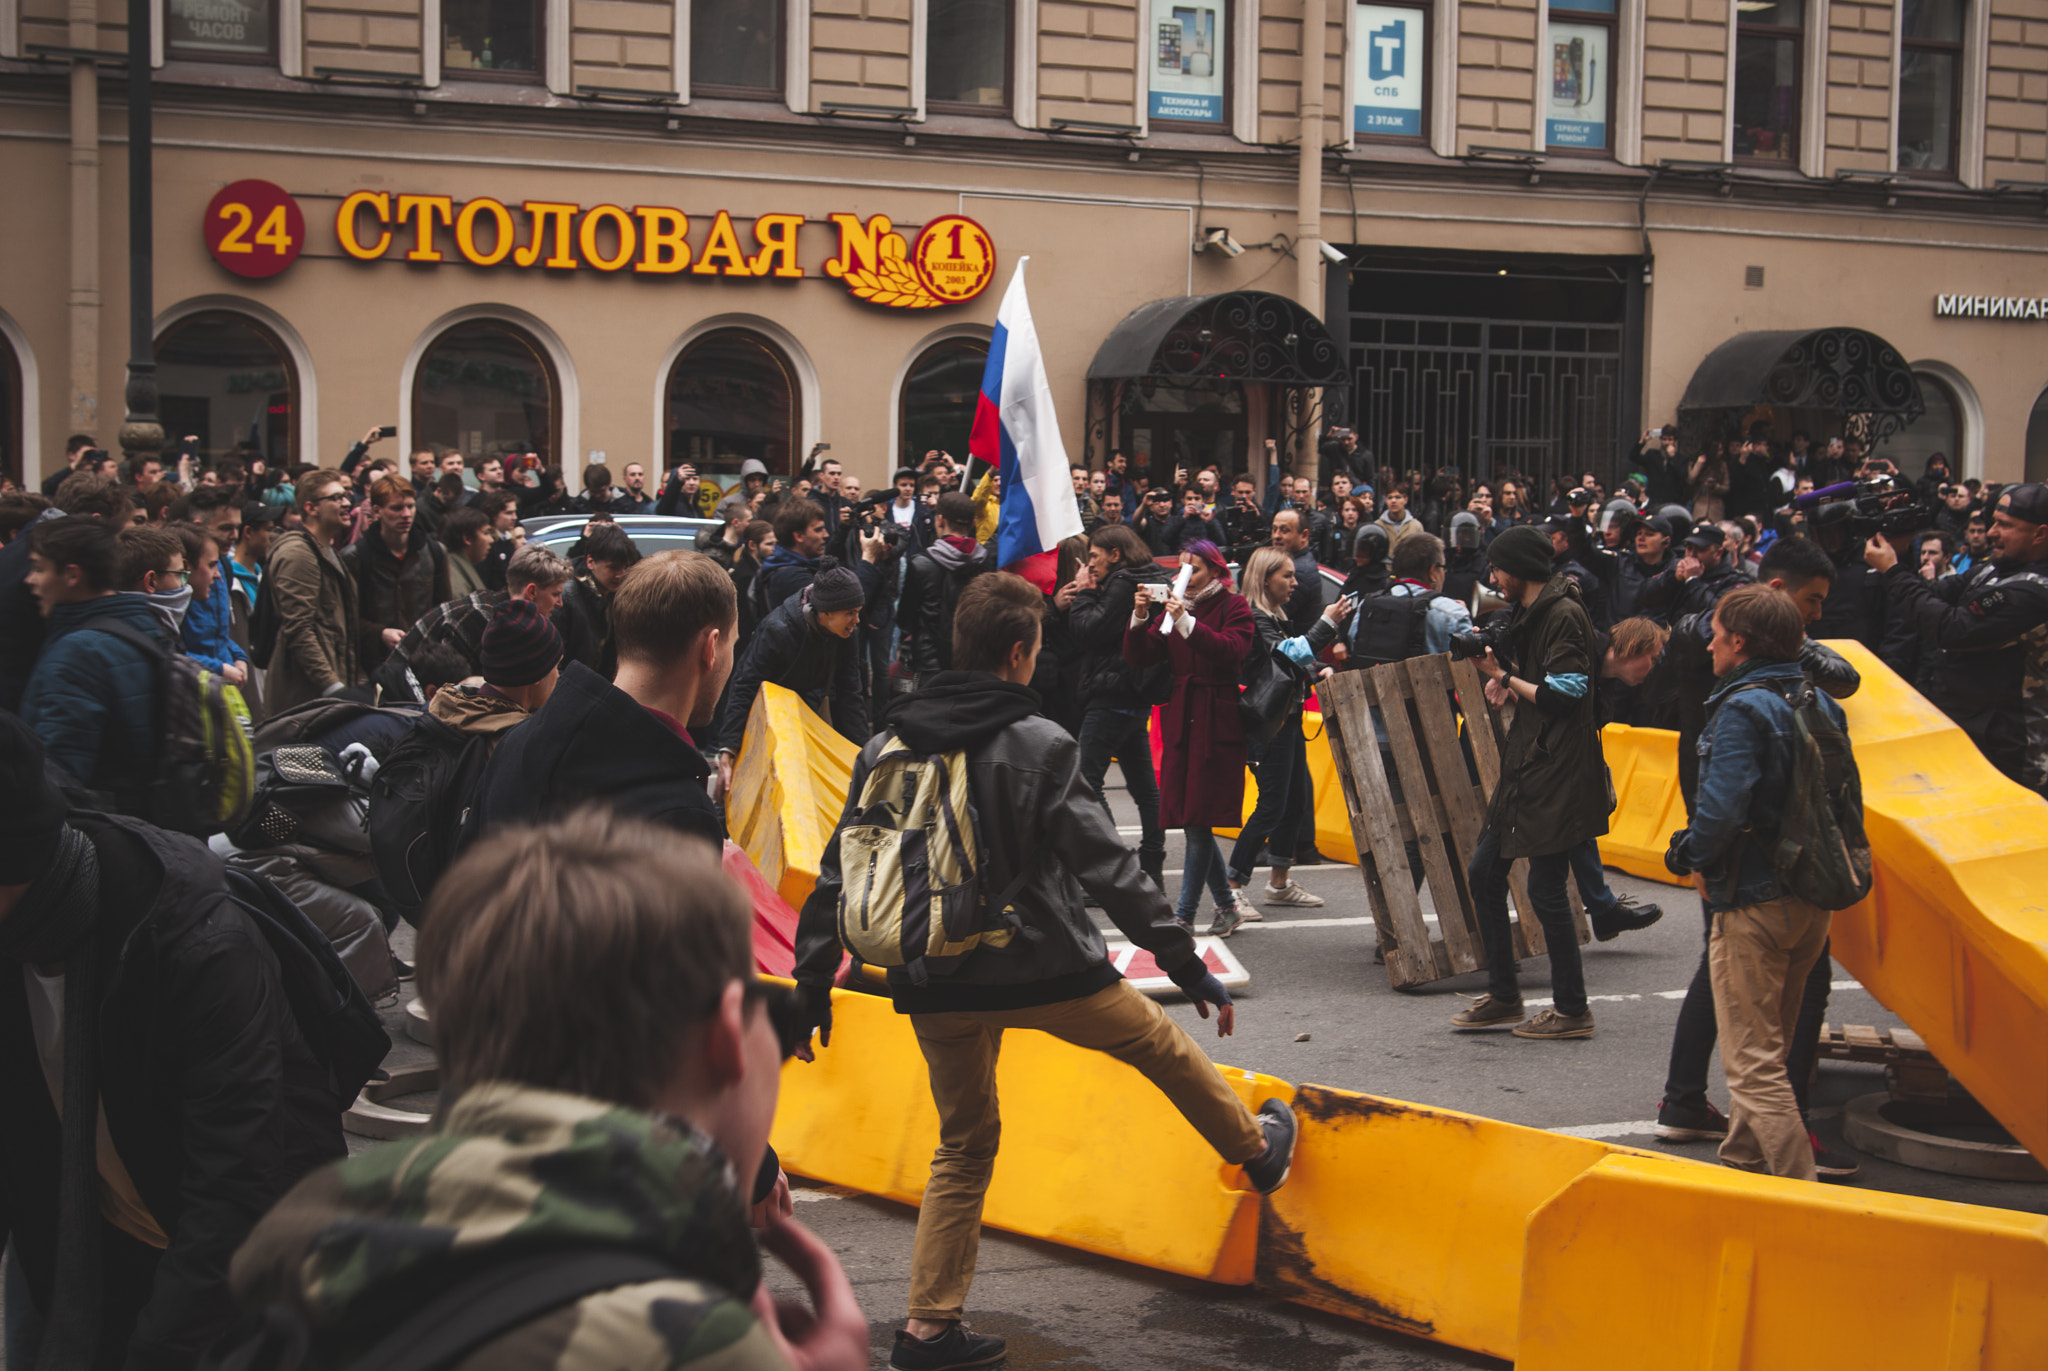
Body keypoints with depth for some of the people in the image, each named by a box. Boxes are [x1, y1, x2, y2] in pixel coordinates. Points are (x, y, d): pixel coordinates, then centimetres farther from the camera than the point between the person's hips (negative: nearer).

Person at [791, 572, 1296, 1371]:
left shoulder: (887, 748, 3)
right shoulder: (1038, 746, -12)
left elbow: (839, 876, 5)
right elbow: (1107, 868, -13)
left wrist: (813, 987, 14)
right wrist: (1189, 968, -8)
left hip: (937, 990, 5)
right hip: (1042, 971, -4)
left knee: (965, 1144, 18)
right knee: (1160, 1044, 22)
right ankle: (1257, 1152, 42)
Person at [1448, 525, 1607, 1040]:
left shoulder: (1564, 616, -14)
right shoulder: (1530, 615, 17)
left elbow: (1563, 696, -19)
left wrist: (1507, 678, -9)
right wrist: (1507, 684, 5)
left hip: (1558, 771, -11)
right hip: (1526, 766, 11)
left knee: (1545, 887, -7)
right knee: (1483, 872, 11)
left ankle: (1572, 1009, 3)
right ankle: (1503, 997, 19)